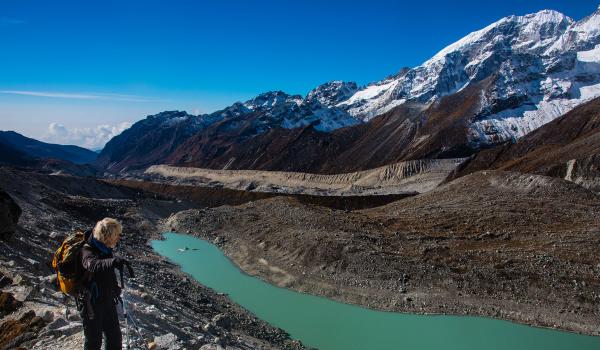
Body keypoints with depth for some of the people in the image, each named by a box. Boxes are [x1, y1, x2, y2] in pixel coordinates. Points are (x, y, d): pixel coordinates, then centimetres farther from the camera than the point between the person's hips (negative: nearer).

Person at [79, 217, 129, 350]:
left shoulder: (106, 249, 1)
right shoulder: (88, 251, -23)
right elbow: (92, 265, -48)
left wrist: (116, 289, 26)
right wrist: (113, 261, -64)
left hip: (108, 300, 8)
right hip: (91, 303, -8)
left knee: (115, 337, 18)